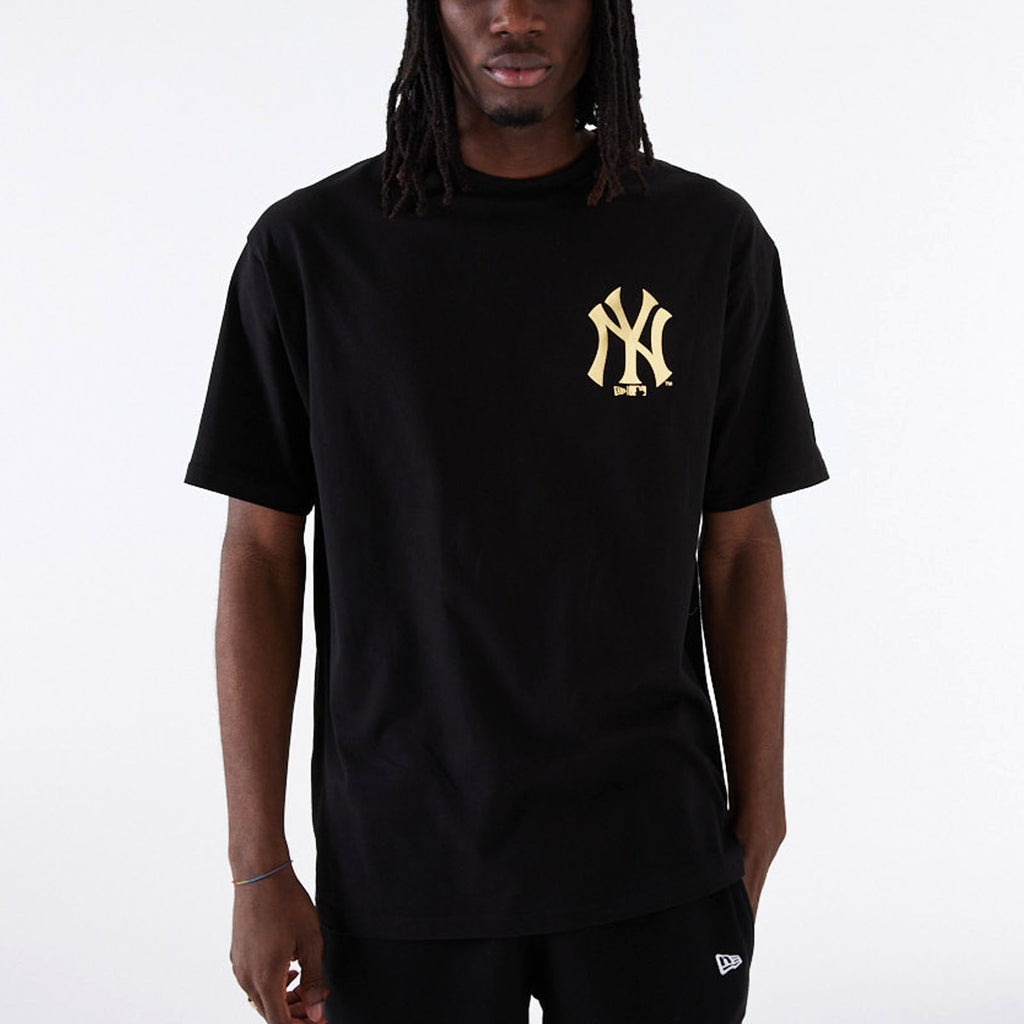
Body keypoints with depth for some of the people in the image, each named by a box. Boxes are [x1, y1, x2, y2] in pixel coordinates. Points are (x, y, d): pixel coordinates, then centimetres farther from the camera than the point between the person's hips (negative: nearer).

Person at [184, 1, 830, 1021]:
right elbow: (261, 557, -2)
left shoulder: (712, 240, -1)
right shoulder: (310, 248, -4)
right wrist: (259, 870, -4)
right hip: (403, 862, 0)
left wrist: (757, 819, 5)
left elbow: (739, 546, 4)